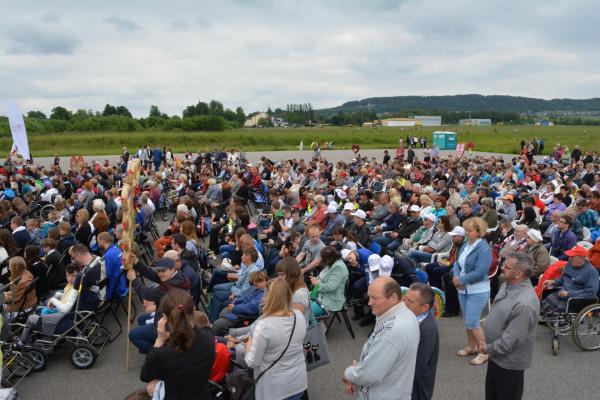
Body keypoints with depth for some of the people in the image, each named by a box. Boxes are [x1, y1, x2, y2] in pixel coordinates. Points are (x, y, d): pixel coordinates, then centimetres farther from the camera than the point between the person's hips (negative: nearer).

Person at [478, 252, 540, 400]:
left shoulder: (524, 303, -33)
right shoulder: (507, 285, -3)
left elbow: (512, 339, -28)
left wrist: (488, 349, -14)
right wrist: (487, 343, 7)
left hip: (509, 362, -8)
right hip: (496, 355, 8)